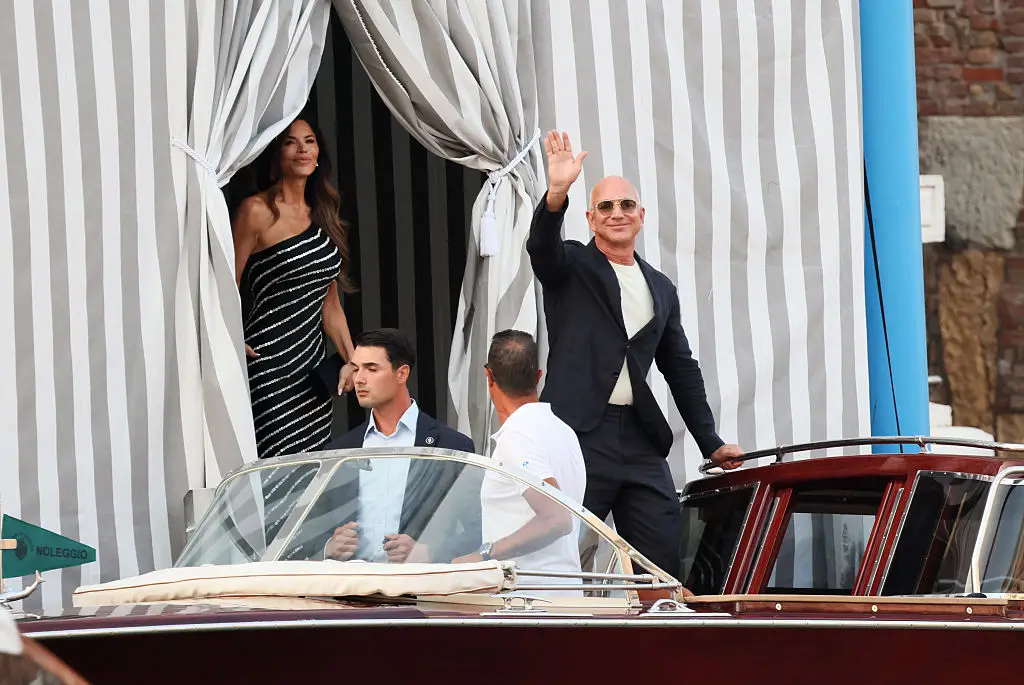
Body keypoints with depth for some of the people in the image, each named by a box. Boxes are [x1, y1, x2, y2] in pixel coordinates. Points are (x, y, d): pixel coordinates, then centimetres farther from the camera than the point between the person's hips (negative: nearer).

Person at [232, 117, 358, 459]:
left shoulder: (322, 217, 15)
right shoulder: (257, 210, -5)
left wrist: (352, 361, 12)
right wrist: (235, 346, -17)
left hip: (313, 362, 7)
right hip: (271, 363, -7)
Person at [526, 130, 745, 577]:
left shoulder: (661, 289, 20)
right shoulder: (571, 267, 6)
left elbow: (682, 369, 24)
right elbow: (541, 246, -17)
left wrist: (710, 443, 21)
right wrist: (556, 194, -37)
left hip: (641, 440, 5)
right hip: (580, 435, -5)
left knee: (663, 563, 0)